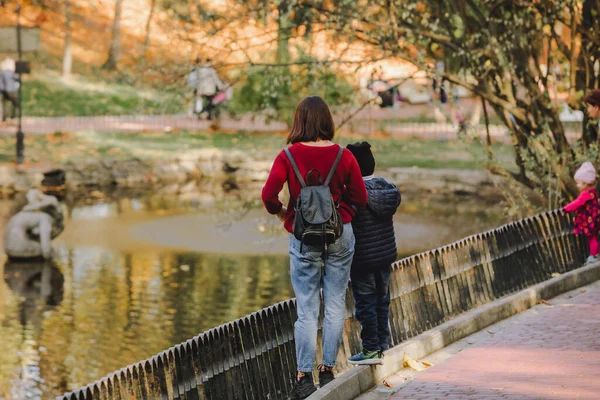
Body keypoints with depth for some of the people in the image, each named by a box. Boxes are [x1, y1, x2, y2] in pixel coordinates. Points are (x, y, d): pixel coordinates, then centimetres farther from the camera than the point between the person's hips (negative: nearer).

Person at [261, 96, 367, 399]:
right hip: (341, 234, 1)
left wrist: (283, 215, 5)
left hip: (304, 237, -1)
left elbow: (268, 195, -14)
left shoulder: (288, 156, -8)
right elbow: (360, 198, 2)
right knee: (335, 305, 9)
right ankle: (328, 369, 13)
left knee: (307, 309, 2)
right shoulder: (343, 156, -4)